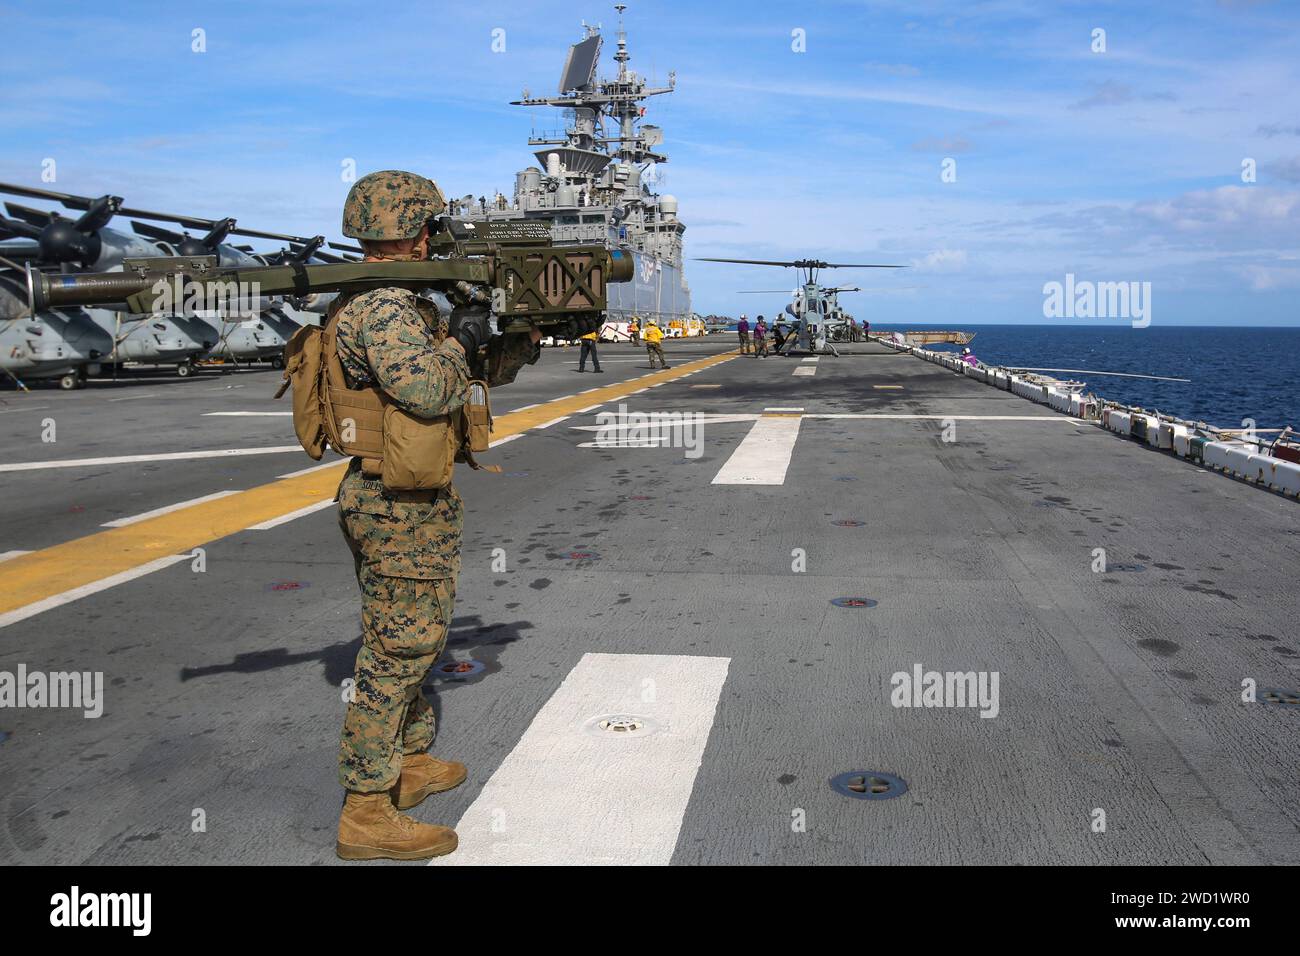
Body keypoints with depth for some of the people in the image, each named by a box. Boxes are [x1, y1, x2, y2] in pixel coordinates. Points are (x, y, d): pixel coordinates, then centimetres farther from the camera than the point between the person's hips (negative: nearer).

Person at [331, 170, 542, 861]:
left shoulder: (403, 303, 15)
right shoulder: (382, 303, -17)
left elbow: (482, 372, 22)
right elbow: (426, 390, -28)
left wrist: (522, 336, 8)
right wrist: (460, 338, -11)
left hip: (406, 500, 11)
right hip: (403, 507, -11)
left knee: (409, 642, 21)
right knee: (397, 650, -5)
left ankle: (412, 764, 37)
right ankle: (367, 816, 3)